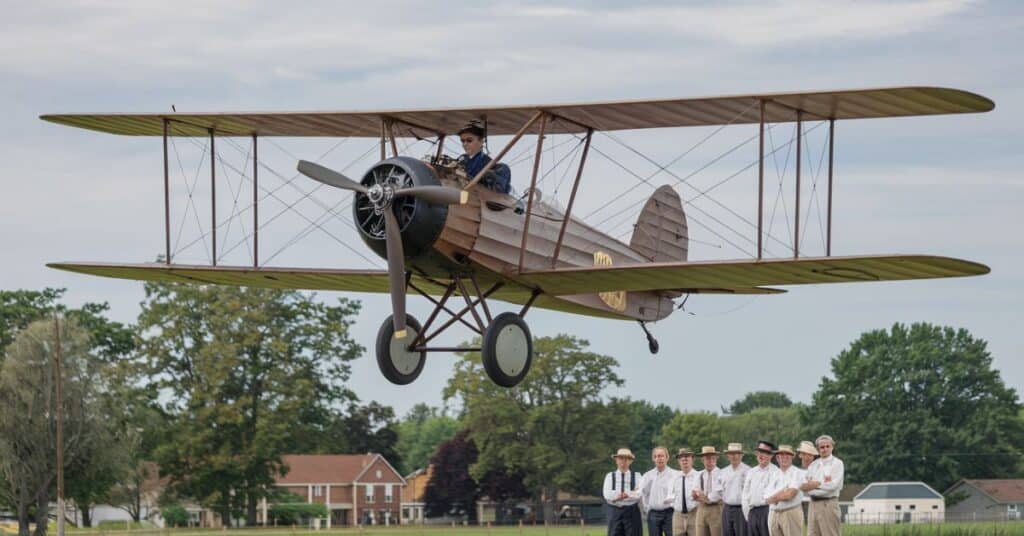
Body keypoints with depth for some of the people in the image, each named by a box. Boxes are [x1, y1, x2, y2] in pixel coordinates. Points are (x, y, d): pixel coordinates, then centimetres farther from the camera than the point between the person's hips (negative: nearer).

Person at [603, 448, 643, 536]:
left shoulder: (636, 476, 7)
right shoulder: (610, 476, 10)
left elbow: (638, 494, -8)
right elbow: (607, 495, -6)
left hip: (631, 511, -1)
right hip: (615, 511, 1)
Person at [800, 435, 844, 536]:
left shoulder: (837, 463, 0)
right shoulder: (813, 465, 16)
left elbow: (834, 485, -12)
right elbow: (803, 487, 5)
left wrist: (815, 484, -4)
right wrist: (822, 483, -10)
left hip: (828, 504, -6)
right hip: (814, 504, 6)